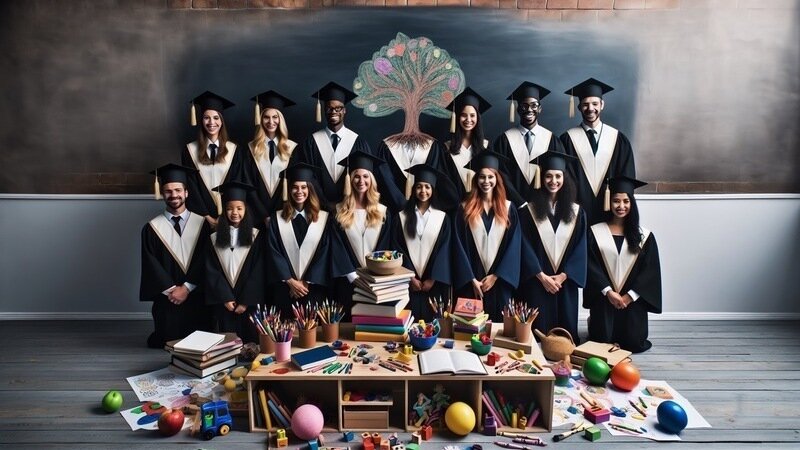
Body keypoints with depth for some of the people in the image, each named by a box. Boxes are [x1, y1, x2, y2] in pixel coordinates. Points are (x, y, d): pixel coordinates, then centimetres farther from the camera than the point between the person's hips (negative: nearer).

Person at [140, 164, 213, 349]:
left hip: (197, 297, 0)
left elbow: (205, 261, -4)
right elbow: (151, 264, -3)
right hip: (166, 298, 0)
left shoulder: (202, 224, 2)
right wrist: (172, 289, -12)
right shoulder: (152, 228, 2)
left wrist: (186, 287, -11)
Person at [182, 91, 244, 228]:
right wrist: (207, 216, -10)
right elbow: (190, 186, -2)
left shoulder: (233, 150, 3)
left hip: (228, 217, 0)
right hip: (201, 218, 0)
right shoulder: (190, 150, 2)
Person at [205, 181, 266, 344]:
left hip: (249, 302, -1)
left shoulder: (256, 236, -1)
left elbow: (258, 271, -5)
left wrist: (246, 301, -10)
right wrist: (225, 298, -8)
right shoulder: (215, 238, 5)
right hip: (224, 302, 2)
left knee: (251, 341, 4)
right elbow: (212, 271, 1)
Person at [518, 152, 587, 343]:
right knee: (538, 331, 0)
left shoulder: (576, 212, 6)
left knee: (565, 332, 8)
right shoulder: (528, 210, -1)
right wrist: (542, 276, -11)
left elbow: (580, 248, 2)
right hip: (536, 282, -2)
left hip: (565, 282, 2)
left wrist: (562, 275, -8)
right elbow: (525, 246, -5)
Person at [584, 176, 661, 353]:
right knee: (601, 344, 0)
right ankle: (593, 324, 34)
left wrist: (629, 296, -10)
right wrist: (608, 292, -15)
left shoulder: (644, 236, 2)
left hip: (632, 301, 1)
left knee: (633, 345, 1)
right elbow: (591, 266, -6)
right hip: (603, 300, -1)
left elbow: (650, 270, -2)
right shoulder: (595, 232, -1)